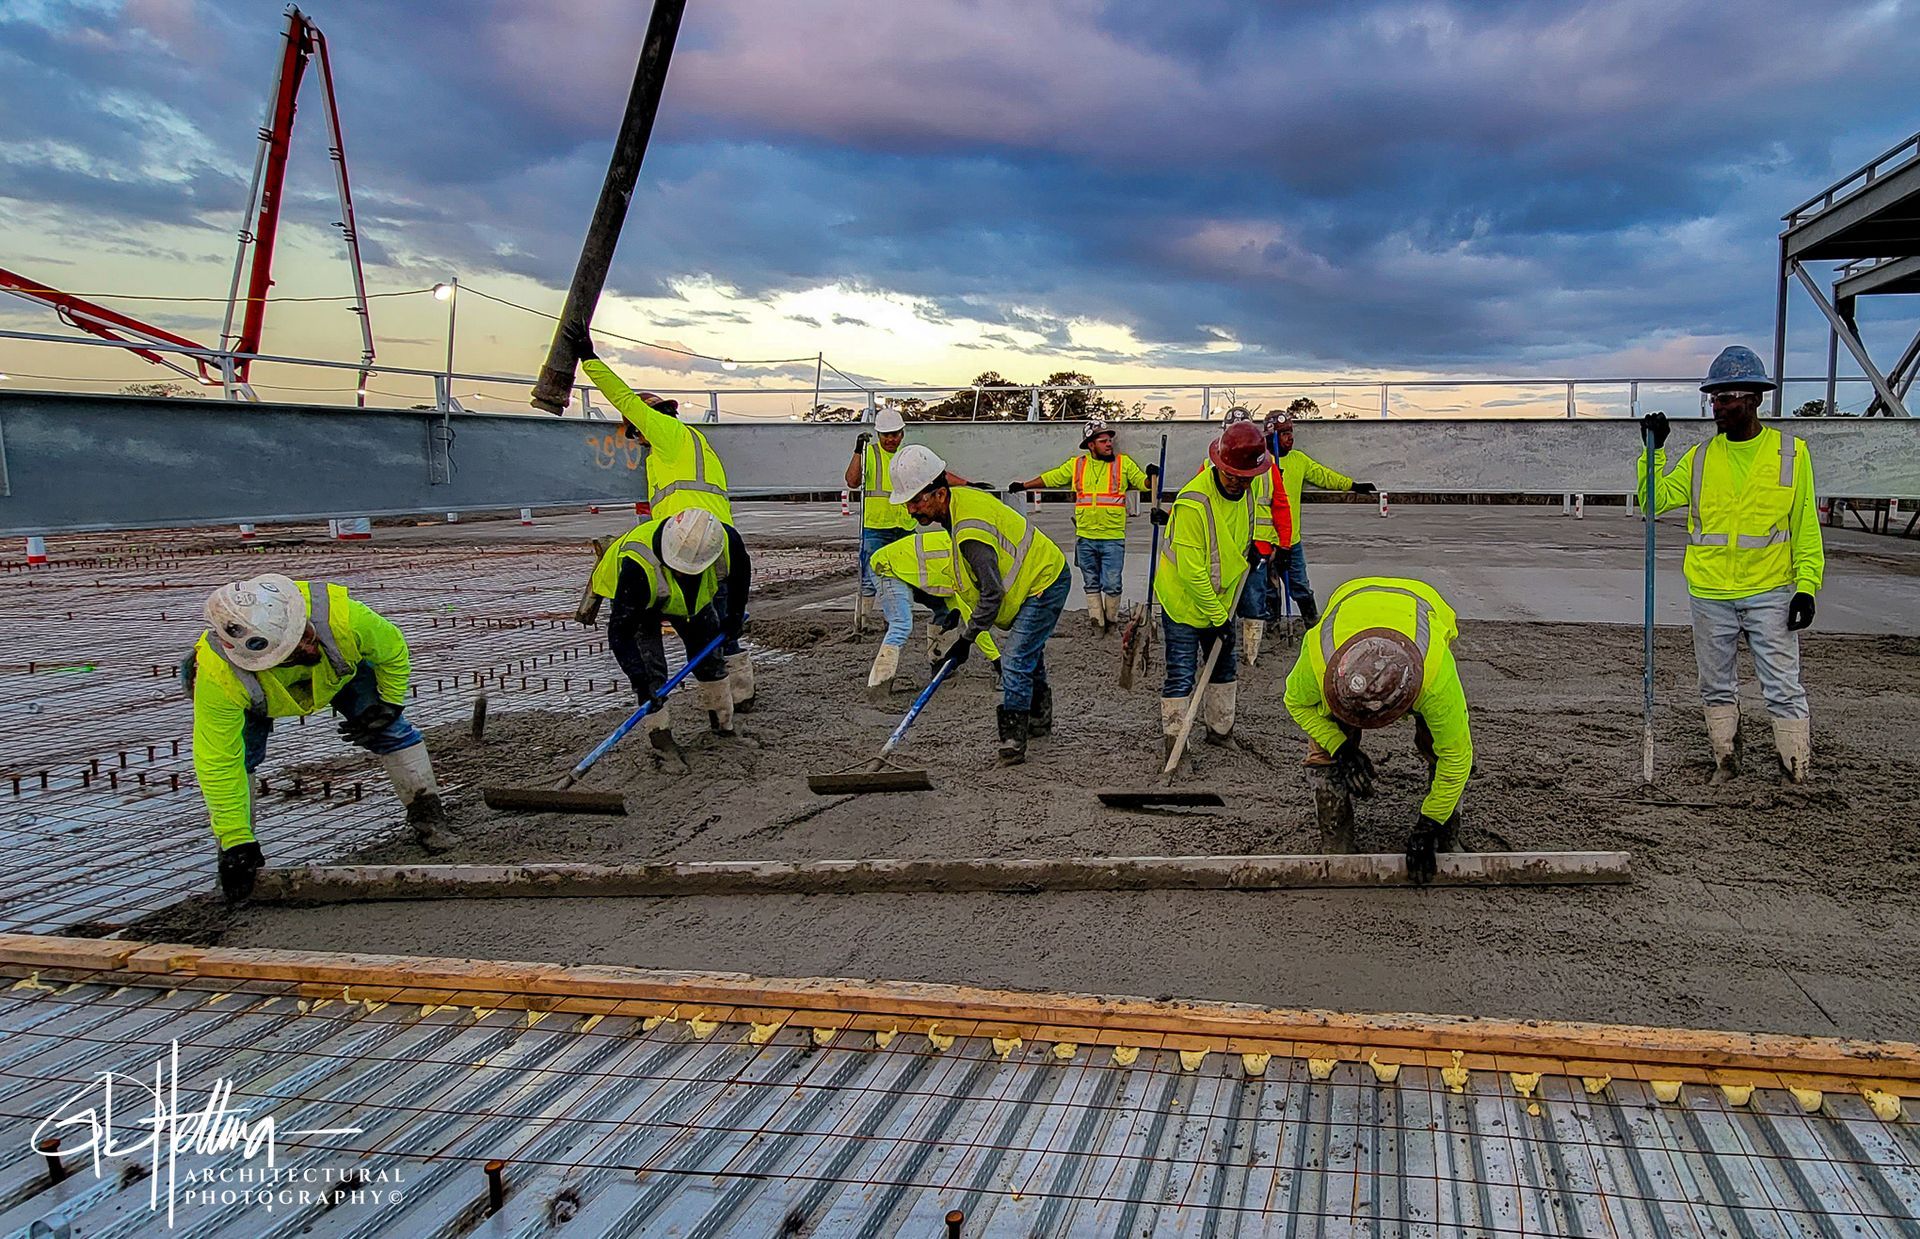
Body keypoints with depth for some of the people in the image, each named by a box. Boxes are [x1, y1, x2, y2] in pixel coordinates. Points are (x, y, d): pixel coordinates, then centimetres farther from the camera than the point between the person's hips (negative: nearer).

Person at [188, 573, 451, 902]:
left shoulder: (342, 615, -45)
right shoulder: (217, 677, -45)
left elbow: (392, 650, -21)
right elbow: (218, 763, -36)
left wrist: (388, 705, -13)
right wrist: (235, 840, -35)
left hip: (340, 668, 1)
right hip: (258, 696, -1)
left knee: (391, 731, -8)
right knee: (236, 755, -19)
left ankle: (428, 820, 7)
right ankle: (233, 852, 0)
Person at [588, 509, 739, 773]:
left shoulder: (722, 540, -35)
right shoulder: (638, 566, -47)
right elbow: (620, 630, -40)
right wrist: (641, 680, -45)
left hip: (691, 596, 4)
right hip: (634, 599, -4)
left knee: (709, 654, 6)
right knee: (649, 670, -16)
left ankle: (722, 723, 24)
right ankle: (661, 741, -5)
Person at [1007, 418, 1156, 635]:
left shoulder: (1123, 463, 4)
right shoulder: (1077, 465, 7)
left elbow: (1144, 483, 3)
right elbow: (1049, 478, 14)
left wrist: (1151, 476, -19)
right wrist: (1023, 486, 13)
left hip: (1113, 538, -2)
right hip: (1085, 538, 2)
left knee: (1112, 585, -1)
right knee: (1091, 584, 10)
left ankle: (1111, 620, 19)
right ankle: (1097, 622, 20)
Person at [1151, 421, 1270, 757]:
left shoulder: (1242, 490, -5)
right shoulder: (1194, 502, -30)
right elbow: (1191, 571, -27)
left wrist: (1246, 547, 5)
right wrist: (1218, 617, -22)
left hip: (1219, 598, 8)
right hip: (1183, 600, -8)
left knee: (1223, 664, 17)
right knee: (1181, 675, -6)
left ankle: (1221, 729, 32)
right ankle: (1173, 741, 2)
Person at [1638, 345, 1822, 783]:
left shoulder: (1791, 452, 0)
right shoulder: (1701, 457, 5)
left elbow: (1806, 526, 2)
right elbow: (1655, 500, 2)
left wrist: (1806, 585, -4)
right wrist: (1654, 451, -9)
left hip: (1771, 593, -3)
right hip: (1710, 595, 3)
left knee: (1784, 689, -2)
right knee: (1716, 687, 12)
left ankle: (1799, 775, 5)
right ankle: (1725, 762, 24)